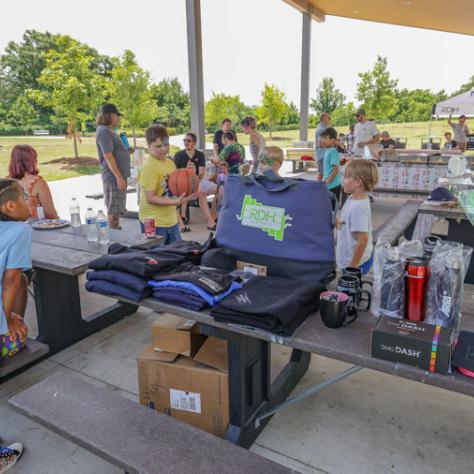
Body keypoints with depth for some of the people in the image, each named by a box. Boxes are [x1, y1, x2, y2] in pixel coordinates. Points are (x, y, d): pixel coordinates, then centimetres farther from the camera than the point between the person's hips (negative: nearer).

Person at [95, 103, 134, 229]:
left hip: (118, 176, 10)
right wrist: (119, 177, -23)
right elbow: (108, 156, -20)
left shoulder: (108, 131, 18)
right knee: (114, 211, -4)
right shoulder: (104, 131, -13)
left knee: (117, 210, 18)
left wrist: (127, 151, 12)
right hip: (114, 177, -10)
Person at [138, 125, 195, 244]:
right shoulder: (149, 167, -16)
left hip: (171, 219, 8)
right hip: (154, 223, -7)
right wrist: (175, 202, -25)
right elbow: (150, 198, -19)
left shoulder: (170, 162, 7)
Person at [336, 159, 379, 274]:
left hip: (356, 261, -9)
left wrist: (352, 267, -21)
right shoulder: (353, 199, 0)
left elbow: (363, 240, -27)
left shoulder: (358, 207, -28)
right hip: (350, 258, 9)